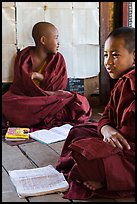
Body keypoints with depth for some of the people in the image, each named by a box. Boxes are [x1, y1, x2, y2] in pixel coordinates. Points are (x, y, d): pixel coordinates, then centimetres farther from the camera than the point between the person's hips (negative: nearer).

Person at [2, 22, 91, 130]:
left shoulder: (58, 59, 7)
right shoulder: (23, 56, 1)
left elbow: (60, 86, 0)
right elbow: (20, 86, -7)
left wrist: (40, 76, -13)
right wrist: (49, 94, -17)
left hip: (50, 101, 2)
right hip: (25, 99, -2)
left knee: (82, 103, -23)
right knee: (6, 102, -36)